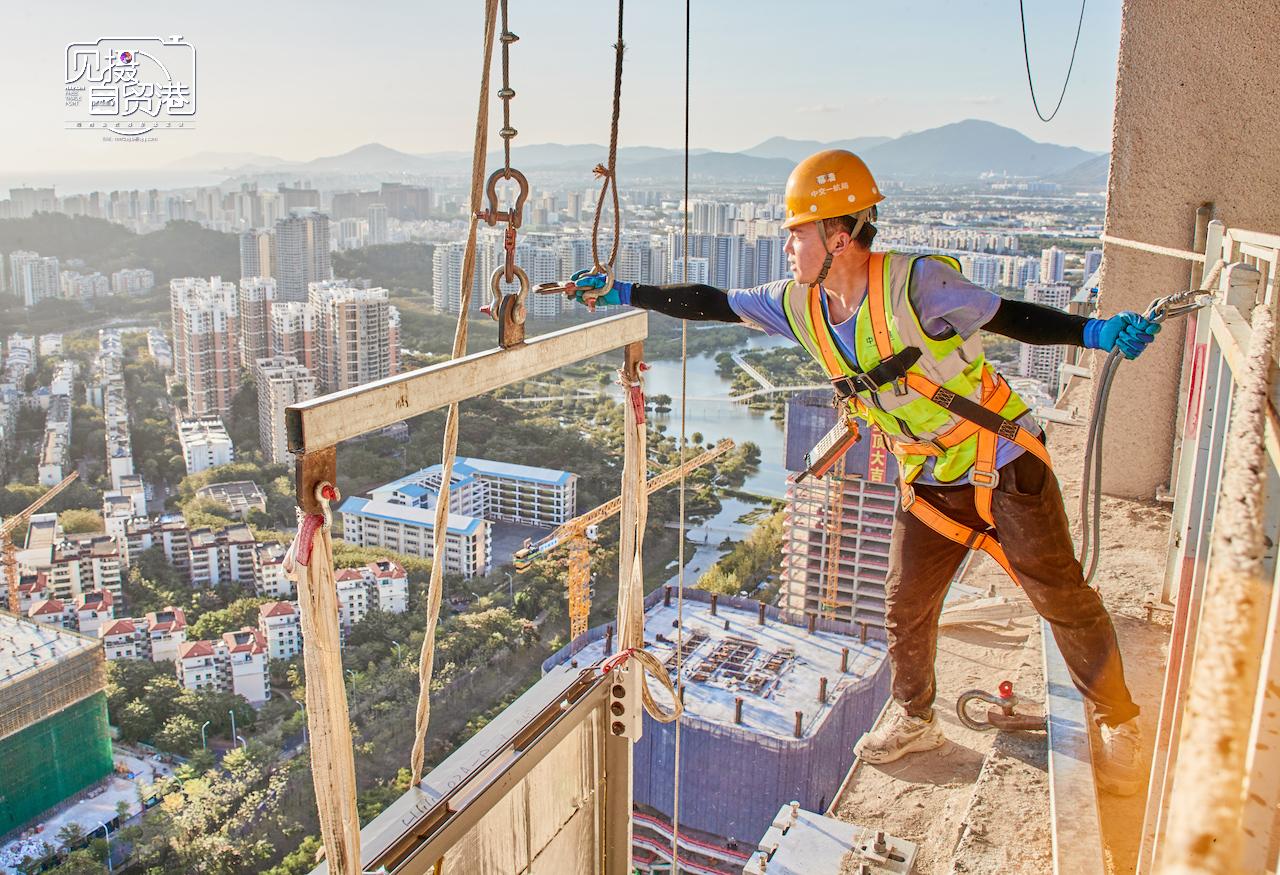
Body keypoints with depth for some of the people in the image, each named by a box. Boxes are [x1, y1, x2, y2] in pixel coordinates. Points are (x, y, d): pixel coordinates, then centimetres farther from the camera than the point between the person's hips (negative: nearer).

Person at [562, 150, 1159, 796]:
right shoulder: (801, 306, -6)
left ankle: (1120, 726, 26)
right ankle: (913, 720, 34)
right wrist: (617, 293, 0)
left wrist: (1099, 331, -29)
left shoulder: (915, 284, -25)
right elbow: (712, 303, -1)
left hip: (1004, 468, -5)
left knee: (1063, 598, 5)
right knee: (906, 605, 9)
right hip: (928, 483, 5)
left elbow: (1009, 316, -16)